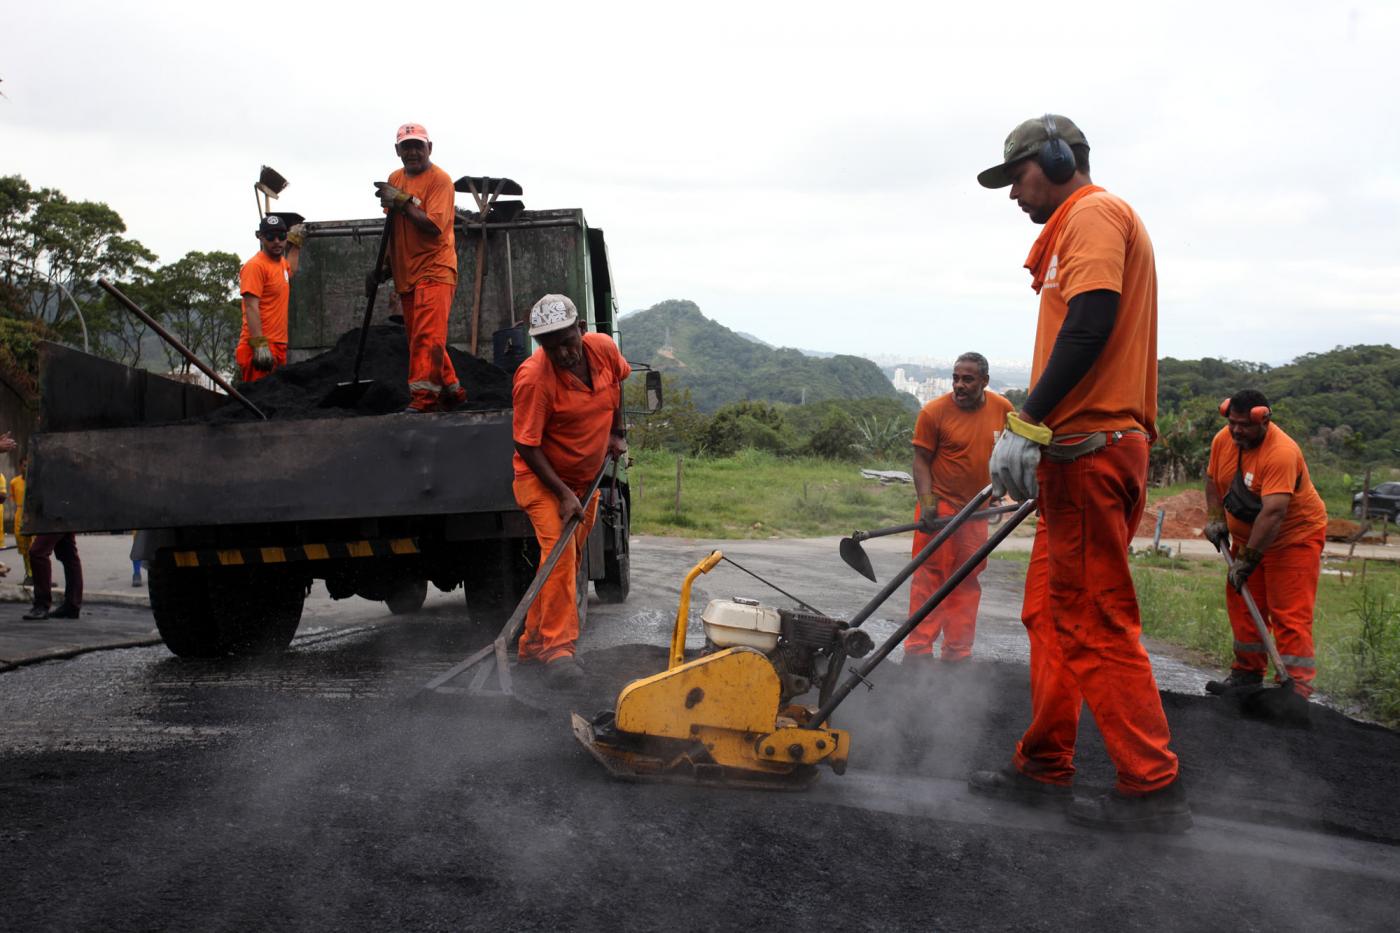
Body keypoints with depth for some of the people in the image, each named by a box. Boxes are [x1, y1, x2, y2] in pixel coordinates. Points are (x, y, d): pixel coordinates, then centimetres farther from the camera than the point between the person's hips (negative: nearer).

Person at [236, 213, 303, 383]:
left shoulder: (280, 262, 17)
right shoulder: (256, 265, -10)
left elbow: (290, 269, 45)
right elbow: (251, 307, -18)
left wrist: (295, 241, 41)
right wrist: (259, 344, -25)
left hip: (278, 346, 9)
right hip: (260, 349, -9)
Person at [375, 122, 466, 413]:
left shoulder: (440, 180, -8)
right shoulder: (395, 179, 15)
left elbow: (434, 225, -21)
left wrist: (402, 200, -18)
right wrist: (385, 265, 21)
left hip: (434, 270, -8)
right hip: (406, 274, 8)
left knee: (427, 337, -16)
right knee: (419, 338, 10)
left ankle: (423, 397, -19)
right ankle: (451, 389, 20)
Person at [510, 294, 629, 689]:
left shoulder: (604, 348, -12)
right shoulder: (534, 378, -29)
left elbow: (617, 381, 13)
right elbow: (527, 446, -24)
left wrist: (617, 432, 9)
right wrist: (562, 494, -27)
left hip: (587, 477, 6)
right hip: (542, 478, -6)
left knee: (568, 559, 11)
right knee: (559, 552, -21)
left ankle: (534, 642, 22)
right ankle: (557, 649, -17)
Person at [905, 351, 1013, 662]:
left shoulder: (1003, 409, 0)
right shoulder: (934, 411, -11)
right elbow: (921, 459, -7)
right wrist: (927, 502, -17)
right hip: (940, 506, -4)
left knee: (967, 582, 9)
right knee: (929, 577, -6)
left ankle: (958, 653, 18)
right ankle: (918, 650, -1)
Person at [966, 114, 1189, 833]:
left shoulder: (1094, 213, -5)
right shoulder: (1081, 226, 26)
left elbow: (1091, 322, -20)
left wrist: (1026, 424, -22)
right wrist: (1036, 438, 24)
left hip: (1090, 450, -11)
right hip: (1088, 452, 11)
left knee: (1096, 625, -9)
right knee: (1050, 612, 13)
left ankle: (1153, 791, -3)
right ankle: (1044, 771, 19)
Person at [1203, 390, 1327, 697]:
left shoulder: (1282, 452, -30)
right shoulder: (1223, 439, -6)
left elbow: (1273, 513, -35)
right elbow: (1213, 479, 13)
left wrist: (1247, 560, -33)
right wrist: (1216, 517, -1)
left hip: (1295, 536, -8)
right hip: (1246, 536, 8)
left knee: (1289, 614, -11)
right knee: (1243, 604, 9)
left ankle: (1295, 686, -10)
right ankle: (1248, 673, 20)